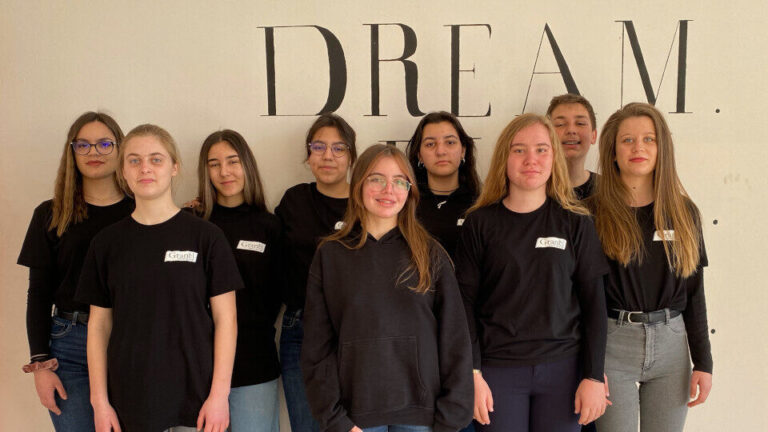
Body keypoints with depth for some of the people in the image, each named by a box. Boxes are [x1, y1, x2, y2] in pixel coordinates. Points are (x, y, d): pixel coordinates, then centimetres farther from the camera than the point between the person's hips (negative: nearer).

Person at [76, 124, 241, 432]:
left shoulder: (206, 236, -3)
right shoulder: (107, 242, 4)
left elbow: (225, 318, -4)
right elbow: (99, 325, 6)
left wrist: (219, 394, -8)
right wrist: (99, 401, 2)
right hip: (129, 404, 2)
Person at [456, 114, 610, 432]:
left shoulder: (576, 223, 2)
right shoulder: (480, 223, 0)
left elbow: (593, 302, 2)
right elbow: (466, 303, -1)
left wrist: (594, 376, -2)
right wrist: (473, 374, -7)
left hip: (562, 369, 1)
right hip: (498, 370, 0)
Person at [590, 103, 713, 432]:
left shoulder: (684, 212, 7)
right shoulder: (593, 213, -4)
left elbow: (694, 293, 8)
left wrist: (703, 362, 6)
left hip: (671, 343, 3)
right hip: (612, 343, -3)